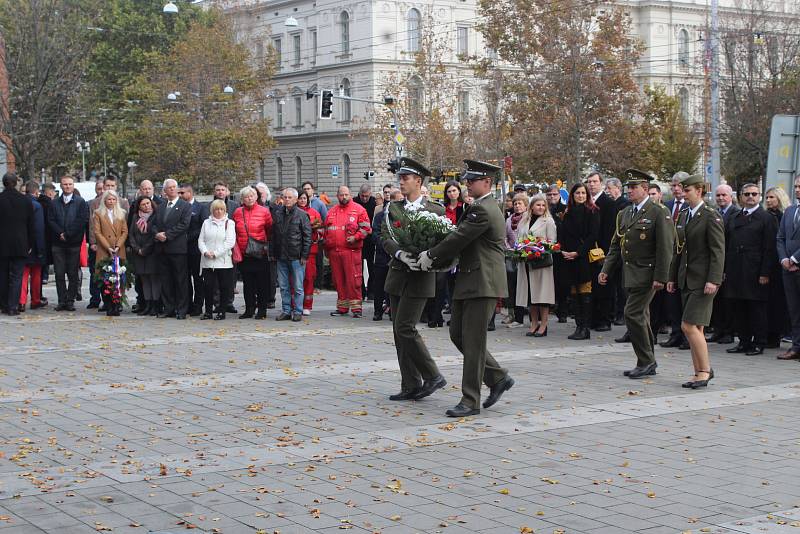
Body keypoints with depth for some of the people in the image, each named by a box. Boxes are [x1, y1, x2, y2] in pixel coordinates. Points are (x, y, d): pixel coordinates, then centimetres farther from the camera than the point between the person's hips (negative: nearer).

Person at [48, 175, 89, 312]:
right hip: (58, 244, 2)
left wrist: (67, 235, -10)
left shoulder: (80, 202, 3)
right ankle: (62, 301, 5)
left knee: (73, 274, 0)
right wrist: (60, 233, -10)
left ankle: (70, 300, 4)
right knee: (59, 274, 1)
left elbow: (83, 221, -6)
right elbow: (51, 221, 6)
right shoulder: (55, 203, 13)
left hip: (74, 243, -2)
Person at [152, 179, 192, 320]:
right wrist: (157, 234, -6)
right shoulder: (160, 205, 16)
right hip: (163, 247, 5)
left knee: (181, 280, -2)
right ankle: (169, 308, 14)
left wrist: (167, 234, -14)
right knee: (166, 280, 8)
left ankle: (181, 310, 1)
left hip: (178, 247, -5)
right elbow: (154, 223, 15)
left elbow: (184, 225, -11)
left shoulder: (186, 206, 0)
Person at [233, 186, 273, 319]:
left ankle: (262, 310, 8)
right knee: (247, 283, 7)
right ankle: (249, 309, 14)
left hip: (260, 253, -3)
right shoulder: (237, 212, 7)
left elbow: (270, 230, 5)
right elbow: (234, 233, 15)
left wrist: (266, 245, 3)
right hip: (244, 253, 3)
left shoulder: (264, 211, -1)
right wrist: (236, 250, 11)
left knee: (262, 283, 1)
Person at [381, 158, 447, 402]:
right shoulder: (394, 208, 10)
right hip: (397, 275, 6)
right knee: (399, 332, 6)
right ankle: (411, 386, 13)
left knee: (405, 327, -14)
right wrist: (401, 254, -19)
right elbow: (385, 237, -1)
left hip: (420, 277, -6)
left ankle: (432, 376, -1)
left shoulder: (435, 210, -2)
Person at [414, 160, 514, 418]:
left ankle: (470, 401, 0)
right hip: (468, 282, 10)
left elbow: (458, 239, -16)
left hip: (482, 283, -10)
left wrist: (430, 256, -4)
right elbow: (462, 240, 20)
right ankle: (498, 378, 20)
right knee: (458, 335, 12)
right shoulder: (483, 208, 18)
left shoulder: (483, 210, -16)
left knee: (472, 341, -6)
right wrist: (437, 258, 10)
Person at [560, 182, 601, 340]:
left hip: (584, 257, -5)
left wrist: (578, 252, -13)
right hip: (569, 257, 5)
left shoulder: (592, 212, -1)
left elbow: (593, 235, -8)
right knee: (575, 293, 5)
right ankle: (578, 326, 8)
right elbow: (562, 235, 14)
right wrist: (563, 251, -3)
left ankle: (585, 328, -5)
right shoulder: (568, 213, 14)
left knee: (585, 292, -6)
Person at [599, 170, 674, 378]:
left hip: (646, 275, -8)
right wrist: (606, 270, 8)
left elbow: (665, 248, -14)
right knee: (641, 317, 13)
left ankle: (645, 362, -3)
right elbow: (616, 245, 18)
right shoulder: (624, 214, 14)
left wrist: (660, 277, -18)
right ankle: (648, 363, 22)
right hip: (631, 275, 8)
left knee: (633, 314, -13)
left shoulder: (659, 213, -9)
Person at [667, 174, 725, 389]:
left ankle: (705, 369, -1)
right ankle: (700, 372, 14)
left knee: (689, 326, -12)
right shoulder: (683, 215, 15)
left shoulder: (711, 216, -9)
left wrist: (713, 280, -21)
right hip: (686, 280, 8)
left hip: (703, 280, -8)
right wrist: (672, 277, 16)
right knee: (695, 328, 9)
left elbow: (718, 251, -14)